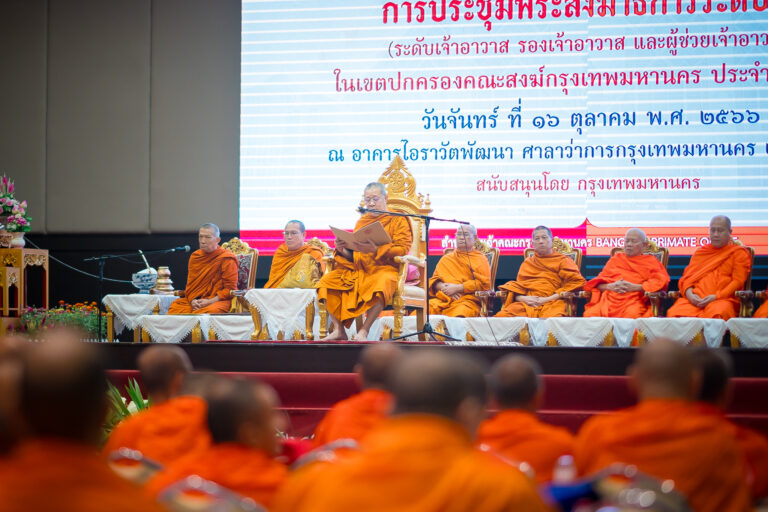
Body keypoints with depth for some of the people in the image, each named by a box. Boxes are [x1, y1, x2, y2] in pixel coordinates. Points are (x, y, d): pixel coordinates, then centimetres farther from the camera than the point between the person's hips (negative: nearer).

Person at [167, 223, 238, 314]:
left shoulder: (226, 259, -2)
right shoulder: (195, 257, 15)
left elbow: (230, 289, -5)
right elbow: (190, 284, 18)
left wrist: (210, 301, -16)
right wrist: (192, 300, -4)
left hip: (218, 300, -4)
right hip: (195, 300, 5)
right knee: (175, 306, -24)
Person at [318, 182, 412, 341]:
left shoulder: (397, 219, 7)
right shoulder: (361, 222, 23)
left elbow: (403, 248, -7)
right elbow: (352, 254, 19)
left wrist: (376, 250, -22)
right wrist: (342, 250, -5)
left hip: (384, 268, -6)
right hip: (357, 269, 6)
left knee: (382, 283, -41)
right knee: (328, 280, -15)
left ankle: (364, 331, -36)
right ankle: (338, 330, -17)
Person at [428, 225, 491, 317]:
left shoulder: (480, 259, 16)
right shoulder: (445, 259, 29)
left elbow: (484, 283, 2)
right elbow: (434, 280, 21)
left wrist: (457, 288, -5)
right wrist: (444, 287, -3)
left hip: (467, 299, -3)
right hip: (442, 299, 3)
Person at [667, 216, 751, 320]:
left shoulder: (738, 253, 16)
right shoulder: (700, 252, 28)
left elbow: (737, 282, 4)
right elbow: (687, 277, 20)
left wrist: (715, 297, -11)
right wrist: (689, 293, -4)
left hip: (722, 299, -3)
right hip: (694, 299, 3)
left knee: (718, 314, -41)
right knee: (674, 313, -31)